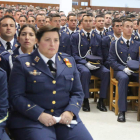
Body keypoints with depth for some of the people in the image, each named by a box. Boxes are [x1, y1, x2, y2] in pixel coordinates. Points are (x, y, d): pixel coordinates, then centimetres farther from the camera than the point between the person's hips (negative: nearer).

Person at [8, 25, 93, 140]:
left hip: (65, 117, 4)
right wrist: (40, 115, -17)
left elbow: (77, 92, 11)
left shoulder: (69, 61, 12)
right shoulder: (23, 63, 1)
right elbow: (16, 96, -5)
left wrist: (70, 112, -8)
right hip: (32, 119, -3)